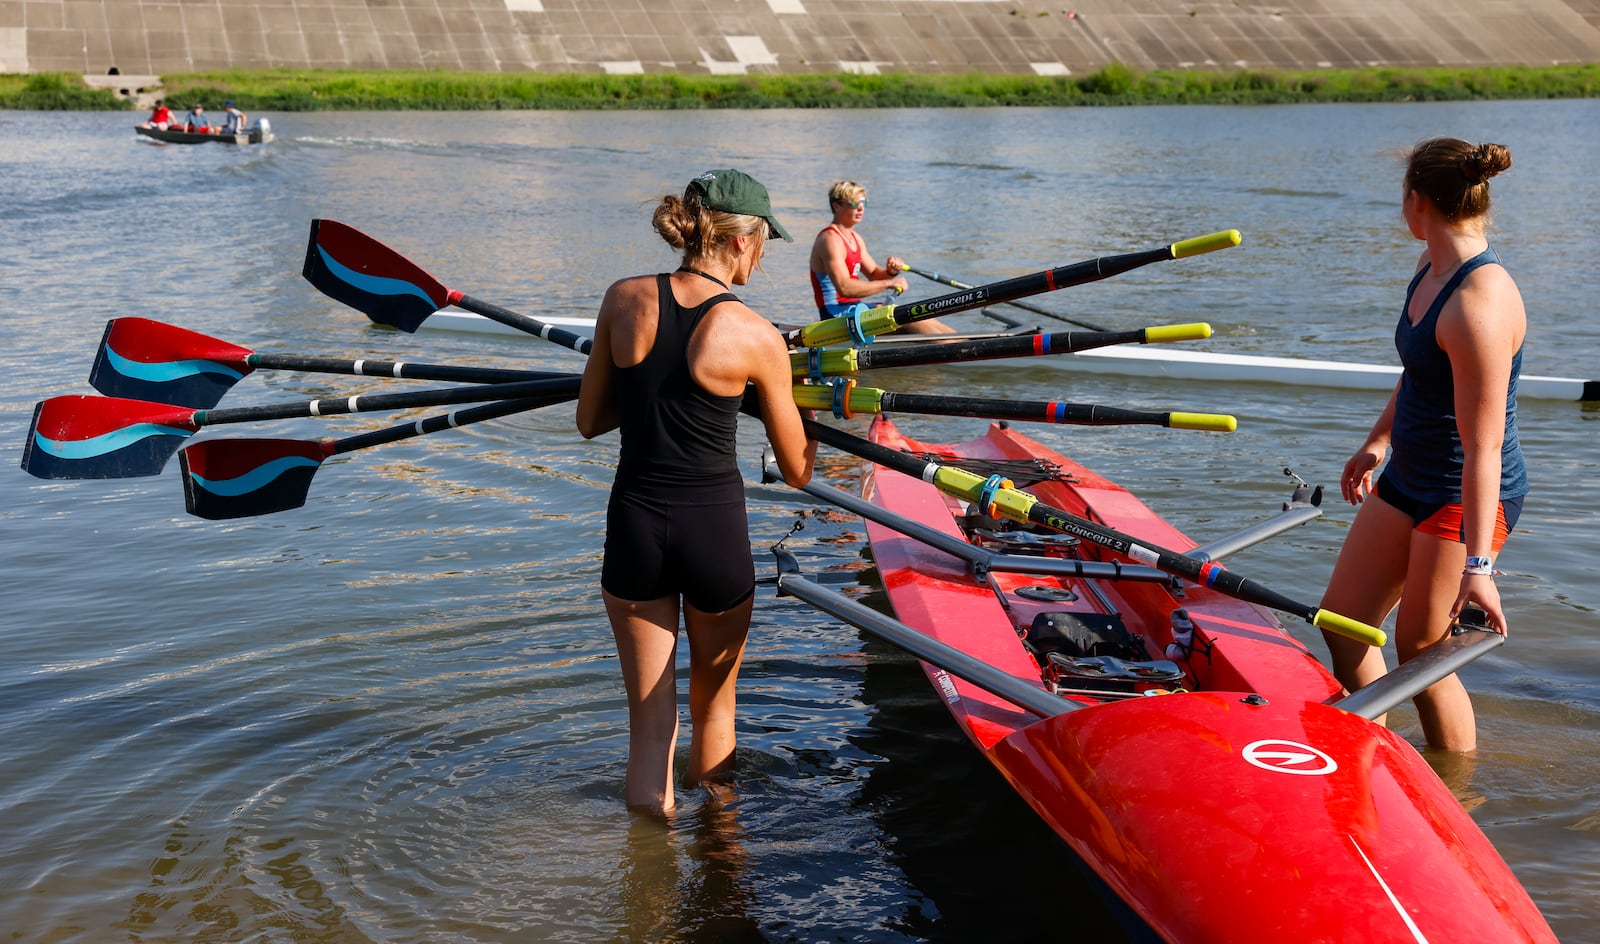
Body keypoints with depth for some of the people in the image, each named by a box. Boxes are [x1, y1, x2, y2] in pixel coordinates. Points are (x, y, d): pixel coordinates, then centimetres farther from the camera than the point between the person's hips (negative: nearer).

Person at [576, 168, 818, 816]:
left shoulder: (624, 299, -3)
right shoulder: (757, 337, -11)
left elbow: (590, 421, 8)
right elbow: (797, 471, 0)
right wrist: (793, 405, 20)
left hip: (633, 525, 2)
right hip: (714, 527, -2)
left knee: (650, 722, 13)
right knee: (714, 707, 23)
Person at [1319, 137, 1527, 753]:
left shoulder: (1479, 303, -28)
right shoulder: (1431, 267, 3)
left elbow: (1483, 446, -29)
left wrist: (1477, 564, -28)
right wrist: (1379, 441, 31)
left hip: (1468, 497, -9)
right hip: (1408, 481, 10)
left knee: (1421, 652, 1)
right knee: (1341, 620, 13)